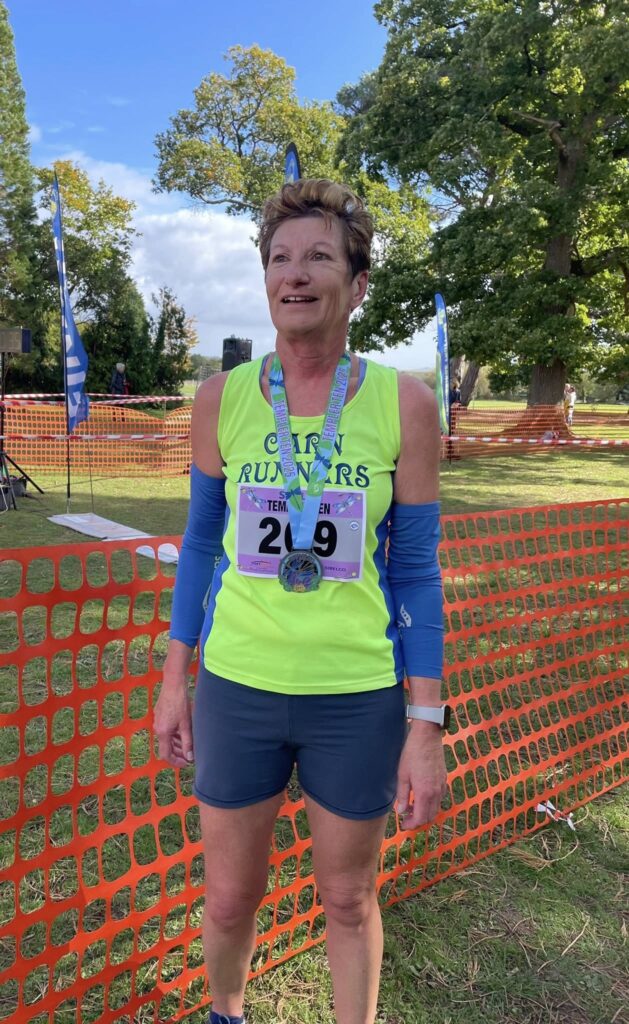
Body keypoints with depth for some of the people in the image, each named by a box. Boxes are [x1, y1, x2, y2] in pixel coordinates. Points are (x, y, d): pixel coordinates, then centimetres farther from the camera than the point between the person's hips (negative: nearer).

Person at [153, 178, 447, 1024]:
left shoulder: (404, 404, -9)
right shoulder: (222, 399, -4)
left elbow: (416, 572, -5)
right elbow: (201, 546, 5)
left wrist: (426, 728, -5)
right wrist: (175, 681, 7)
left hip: (357, 695, -1)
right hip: (239, 686, 2)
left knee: (349, 899, 19)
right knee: (229, 898, 20)